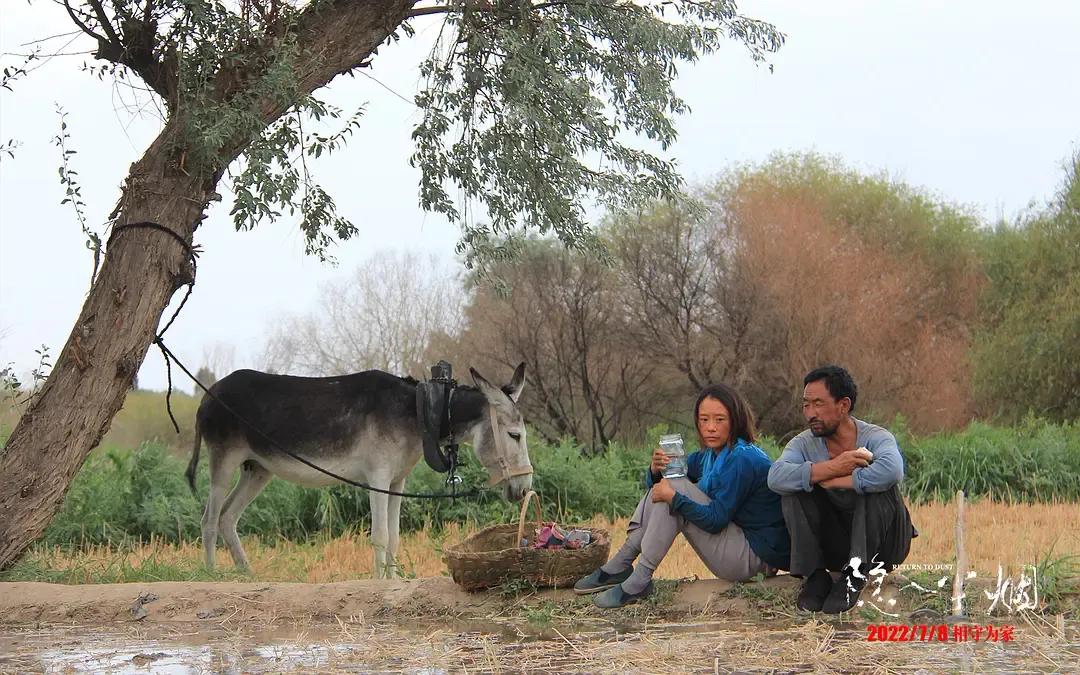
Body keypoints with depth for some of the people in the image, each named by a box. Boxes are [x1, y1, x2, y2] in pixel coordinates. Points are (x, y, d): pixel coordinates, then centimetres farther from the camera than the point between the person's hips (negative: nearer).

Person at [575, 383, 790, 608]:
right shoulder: (709, 455, 9)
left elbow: (716, 520, -23)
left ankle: (639, 581, -18)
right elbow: (655, 484, 10)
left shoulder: (743, 459, -19)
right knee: (663, 485, 5)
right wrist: (656, 470, -12)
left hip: (754, 554, -9)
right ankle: (619, 566, 1)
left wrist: (673, 497, -25)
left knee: (677, 488, -19)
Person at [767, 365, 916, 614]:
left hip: (879, 545, -3)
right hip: (833, 545, 3)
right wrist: (831, 468, -35)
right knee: (796, 487, -17)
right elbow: (776, 477, -24)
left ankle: (856, 573, -27)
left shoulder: (876, 437, -12)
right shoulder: (804, 443, -2)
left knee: (880, 485, -28)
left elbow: (891, 470, -38)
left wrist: (830, 481, -28)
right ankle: (815, 575, -17)